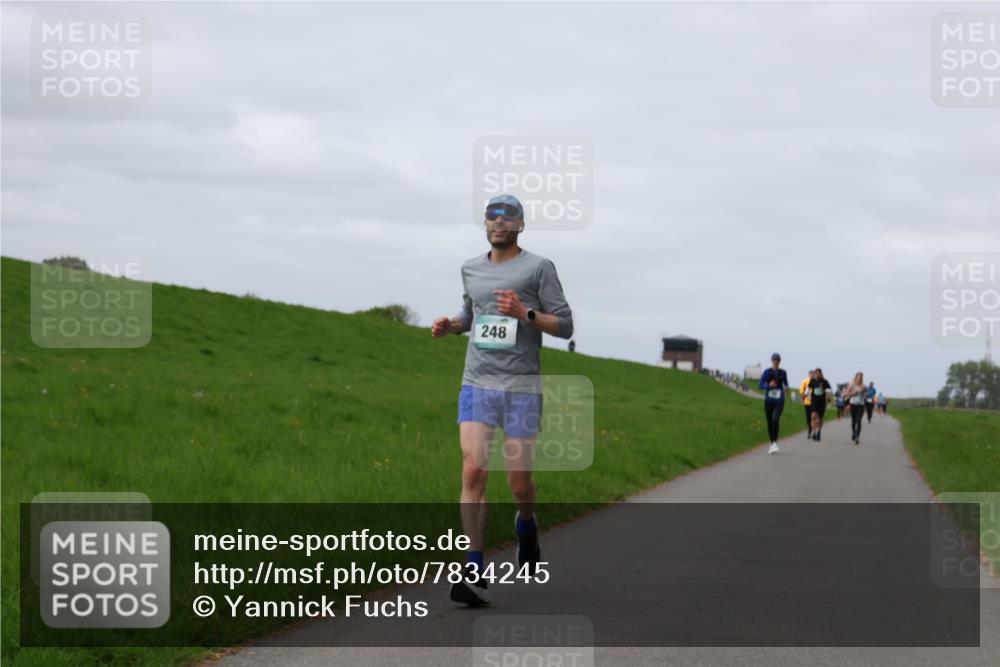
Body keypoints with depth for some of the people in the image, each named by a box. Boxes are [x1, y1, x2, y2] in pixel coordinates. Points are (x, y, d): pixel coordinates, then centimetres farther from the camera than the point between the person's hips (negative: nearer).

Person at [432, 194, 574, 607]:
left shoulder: (539, 268, 0)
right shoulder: (471, 269, 13)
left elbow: (565, 326, -1)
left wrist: (525, 313, -18)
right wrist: (449, 325, 9)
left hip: (521, 388, -3)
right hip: (477, 385, 3)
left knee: (518, 482, 2)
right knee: (473, 471, -13)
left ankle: (526, 525, 39)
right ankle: (475, 575, -14)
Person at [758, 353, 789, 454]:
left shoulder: (783, 372, 6)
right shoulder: (767, 372, 1)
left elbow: (786, 384, 18)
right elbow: (760, 385, -1)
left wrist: (786, 387, -6)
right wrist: (769, 385, -19)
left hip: (779, 400, -1)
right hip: (769, 400, 1)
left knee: (776, 419, -22)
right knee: (769, 422, 6)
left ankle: (775, 442, -19)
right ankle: (772, 443, 21)